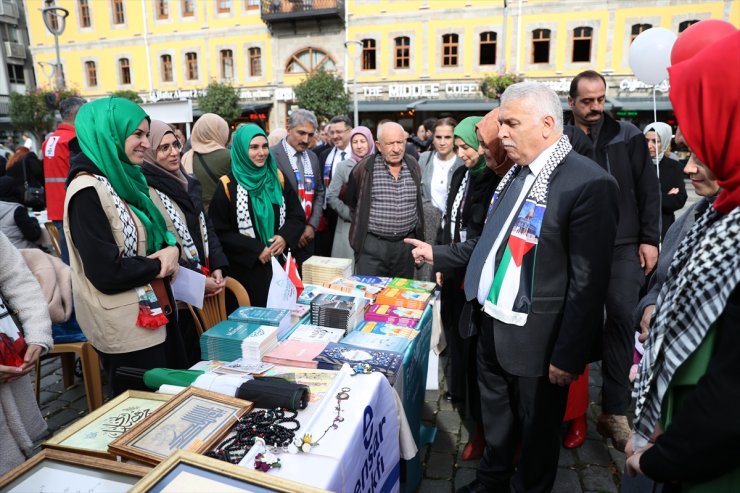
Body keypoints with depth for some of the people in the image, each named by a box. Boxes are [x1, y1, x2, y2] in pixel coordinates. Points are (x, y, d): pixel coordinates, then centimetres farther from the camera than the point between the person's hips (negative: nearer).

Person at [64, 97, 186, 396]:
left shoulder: (124, 179, 9)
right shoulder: (88, 191, -20)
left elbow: (155, 236, 14)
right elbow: (108, 273, -25)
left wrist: (171, 249, -9)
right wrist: (160, 265, -11)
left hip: (153, 315, 9)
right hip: (126, 327, -9)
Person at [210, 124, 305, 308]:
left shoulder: (278, 178, 4)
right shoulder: (227, 186, -7)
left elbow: (298, 216, 7)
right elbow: (220, 232, -8)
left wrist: (285, 237, -12)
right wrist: (255, 249, -15)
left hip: (277, 264, 4)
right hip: (244, 268, -3)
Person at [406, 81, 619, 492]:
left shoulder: (589, 184, -18)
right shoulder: (514, 174, 7)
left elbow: (588, 283, -18)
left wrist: (568, 355, -16)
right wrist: (437, 254, 12)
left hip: (534, 339, -7)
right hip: (491, 325, 7)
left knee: (536, 431, 17)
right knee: (495, 421, 25)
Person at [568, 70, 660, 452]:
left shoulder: (628, 136, 3)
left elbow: (648, 189, 3)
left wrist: (649, 239, -2)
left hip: (623, 245, 0)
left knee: (621, 316, -7)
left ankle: (614, 410, 3)